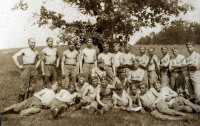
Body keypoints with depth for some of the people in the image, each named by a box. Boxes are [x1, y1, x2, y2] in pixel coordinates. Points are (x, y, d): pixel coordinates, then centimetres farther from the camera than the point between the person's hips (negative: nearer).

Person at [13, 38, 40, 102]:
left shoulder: (36, 52, 14)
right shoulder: (24, 50, -1)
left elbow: (39, 59, 33)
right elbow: (14, 56, -11)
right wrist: (19, 66, -12)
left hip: (34, 69, 5)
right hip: (26, 68, -5)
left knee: (32, 86, 6)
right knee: (24, 86, -7)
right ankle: (21, 101, 1)